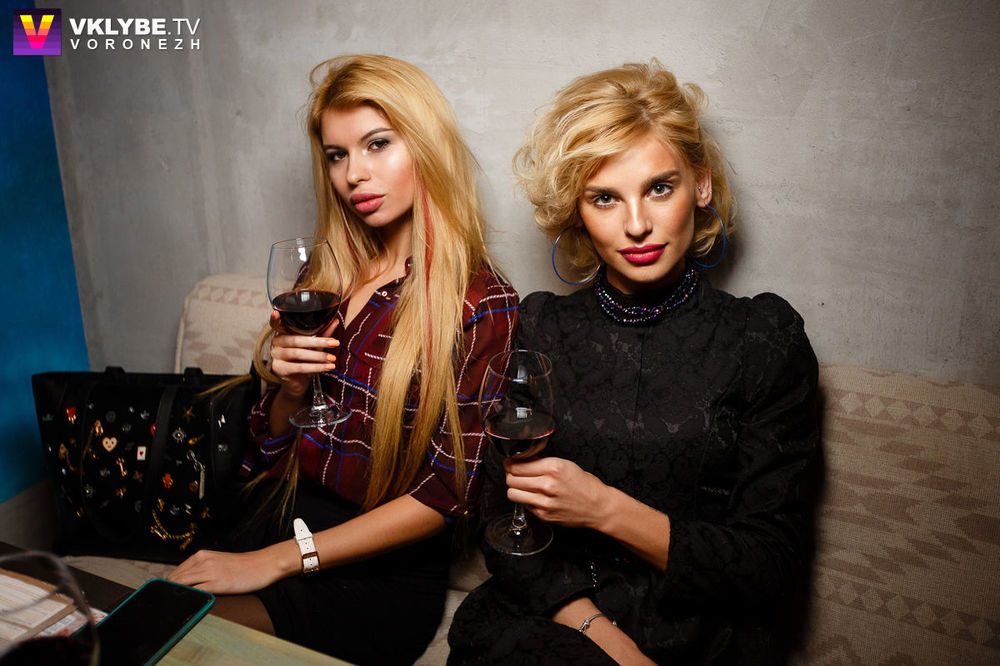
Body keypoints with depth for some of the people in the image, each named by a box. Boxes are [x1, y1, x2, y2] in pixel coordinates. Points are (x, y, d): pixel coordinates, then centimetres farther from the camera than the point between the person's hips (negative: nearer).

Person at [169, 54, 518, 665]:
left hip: (381, 573, -5)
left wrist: (277, 559, -15)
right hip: (274, 518, 5)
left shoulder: (482, 305, -11)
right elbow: (273, 444, 13)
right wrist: (290, 390, -11)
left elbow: (446, 495, -14)